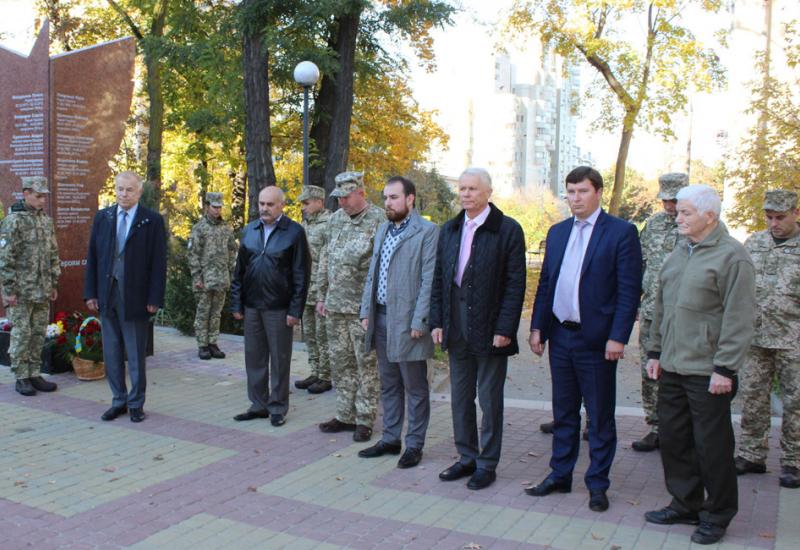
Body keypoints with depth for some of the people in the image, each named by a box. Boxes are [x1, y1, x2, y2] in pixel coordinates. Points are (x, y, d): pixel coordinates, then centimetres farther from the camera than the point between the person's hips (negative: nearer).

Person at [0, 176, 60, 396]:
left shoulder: (46, 220, 10)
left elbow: (53, 254, 15)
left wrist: (54, 284, 13)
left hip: (42, 291, 6)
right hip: (21, 291, -6)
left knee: (39, 333, 10)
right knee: (21, 334, 2)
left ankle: (34, 374, 19)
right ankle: (21, 378, 11)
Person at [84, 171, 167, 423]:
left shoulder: (152, 220, -4)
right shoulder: (102, 218, 8)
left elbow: (158, 262, -6)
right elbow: (92, 257, 9)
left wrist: (154, 298, -11)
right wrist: (90, 293, 4)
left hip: (135, 297, -4)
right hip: (107, 296, 4)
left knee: (136, 355, 5)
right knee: (112, 353, 11)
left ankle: (136, 404, 18)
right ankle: (119, 400, 24)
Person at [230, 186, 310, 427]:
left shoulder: (294, 232, -6)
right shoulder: (249, 231, 9)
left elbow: (301, 274, -8)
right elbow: (239, 270, 11)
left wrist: (295, 310, -11)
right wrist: (237, 304, 7)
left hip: (278, 308, -5)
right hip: (251, 306, 5)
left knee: (279, 361, 5)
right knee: (254, 359, 12)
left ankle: (278, 408, 17)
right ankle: (258, 405, 25)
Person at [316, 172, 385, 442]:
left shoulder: (378, 220, -9)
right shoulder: (335, 219, 11)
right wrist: (321, 295, 14)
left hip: (364, 307, -6)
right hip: (335, 305, 7)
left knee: (366, 363, 2)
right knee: (340, 361, 12)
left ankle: (364, 419, 13)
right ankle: (345, 415, 24)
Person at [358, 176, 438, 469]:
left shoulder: (427, 231, -9)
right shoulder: (383, 230, 15)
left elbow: (429, 281, -15)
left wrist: (419, 322, -18)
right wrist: (366, 310, 10)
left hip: (407, 321, -7)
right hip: (381, 318, 7)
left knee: (415, 388, 5)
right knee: (389, 385, 16)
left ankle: (414, 445, 16)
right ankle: (390, 439, 27)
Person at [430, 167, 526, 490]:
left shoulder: (508, 230, -7)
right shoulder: (449, 230, 10)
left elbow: (515, 283, -10)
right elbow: (438, 279, 11)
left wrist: (504, 329, -15)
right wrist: (437, 321, 5)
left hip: (489, 327, -5)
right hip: (457, 327, 6)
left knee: (490, 399, 6)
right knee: (460, 397, 14)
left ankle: (487, 464, 19)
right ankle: (467, 457, 28)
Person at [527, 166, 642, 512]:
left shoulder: (621, 232, -6)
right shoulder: (557, 232, 11)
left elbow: (629, 290, -10)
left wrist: (618, 337, -15)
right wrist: (537, 327, 7)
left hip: (596, 339, -5)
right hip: (560, 336, 5)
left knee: (600, 416, 7)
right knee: (563, 412, 15)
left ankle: (597, 484, 20)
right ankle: (560, 475, 28)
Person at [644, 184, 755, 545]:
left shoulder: (731, 256, -11)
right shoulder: (678, 254, 13)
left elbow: (739, 319, -15)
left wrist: (725, 368, -17)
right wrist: (655, 352, 15)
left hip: (707, 373, -7)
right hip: (672, 367, 8)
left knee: (711, 445, 4)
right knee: (673, 438, 14)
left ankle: (717, 515, 21)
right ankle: (685, 504, 30)